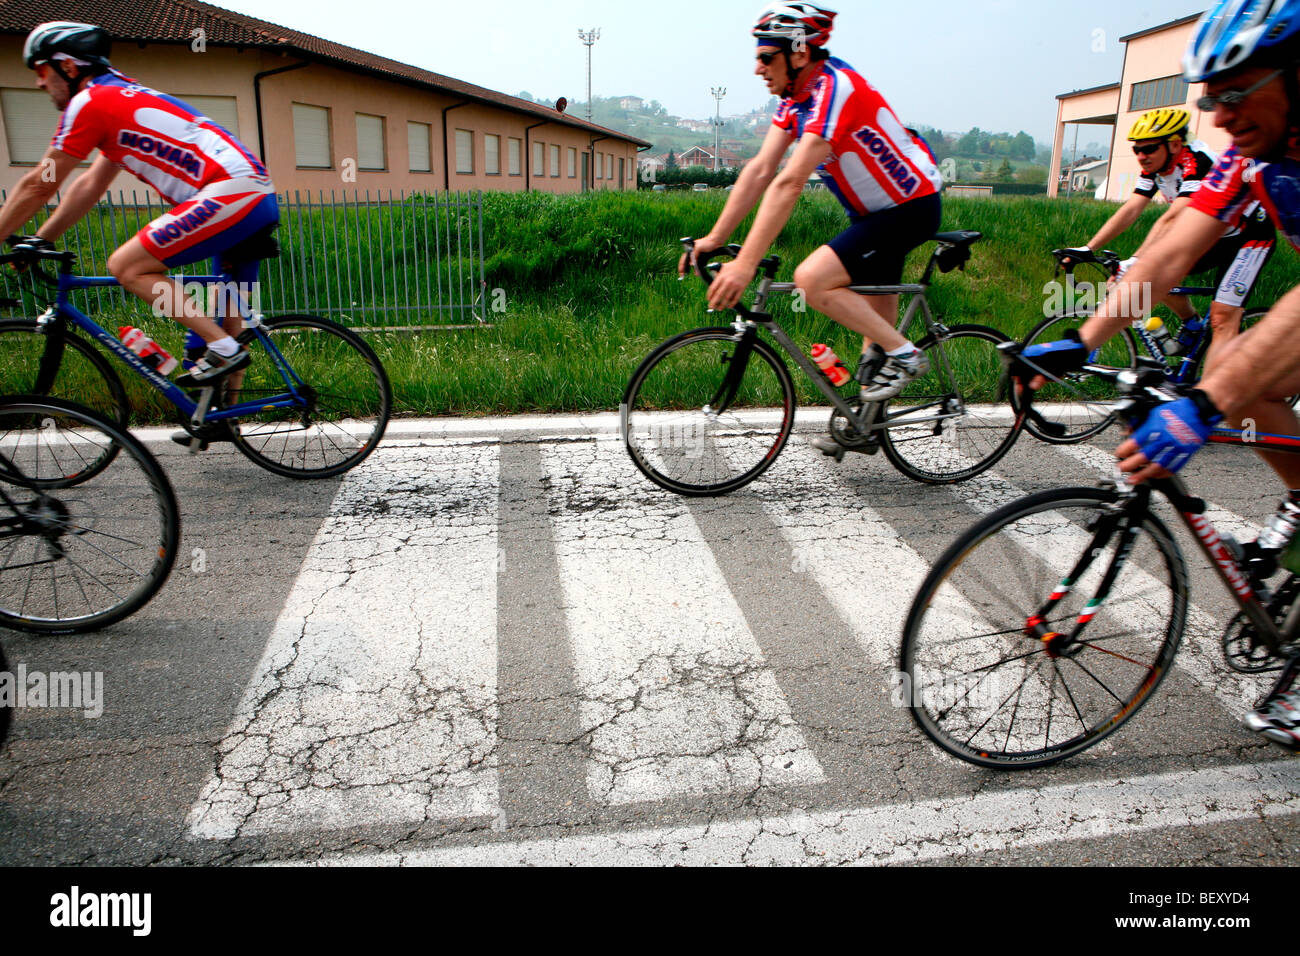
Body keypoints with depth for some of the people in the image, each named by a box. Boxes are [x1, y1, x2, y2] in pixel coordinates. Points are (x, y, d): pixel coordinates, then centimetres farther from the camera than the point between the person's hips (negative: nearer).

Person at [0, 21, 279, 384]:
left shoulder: (89, 102, 0)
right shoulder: (124, 98, 27)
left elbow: (38, 186, 3)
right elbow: (89, 187, 30)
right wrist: (39, 241, 30)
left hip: (229, 191, -9)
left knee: (125, 267, -6)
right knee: (225, 316, 15)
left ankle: (224, 348, -11)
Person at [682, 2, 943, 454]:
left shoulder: (836, 89, -27)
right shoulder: (796, 95, 1)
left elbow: (790, 183, -34)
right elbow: (760, 169, -2)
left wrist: (745, 263, -38)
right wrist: (714, 239, -8)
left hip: (910, 209, -9)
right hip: (874, 210, 9)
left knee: (811, 279, -23)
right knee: (873, 320, 14)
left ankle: (904, 354, -9)